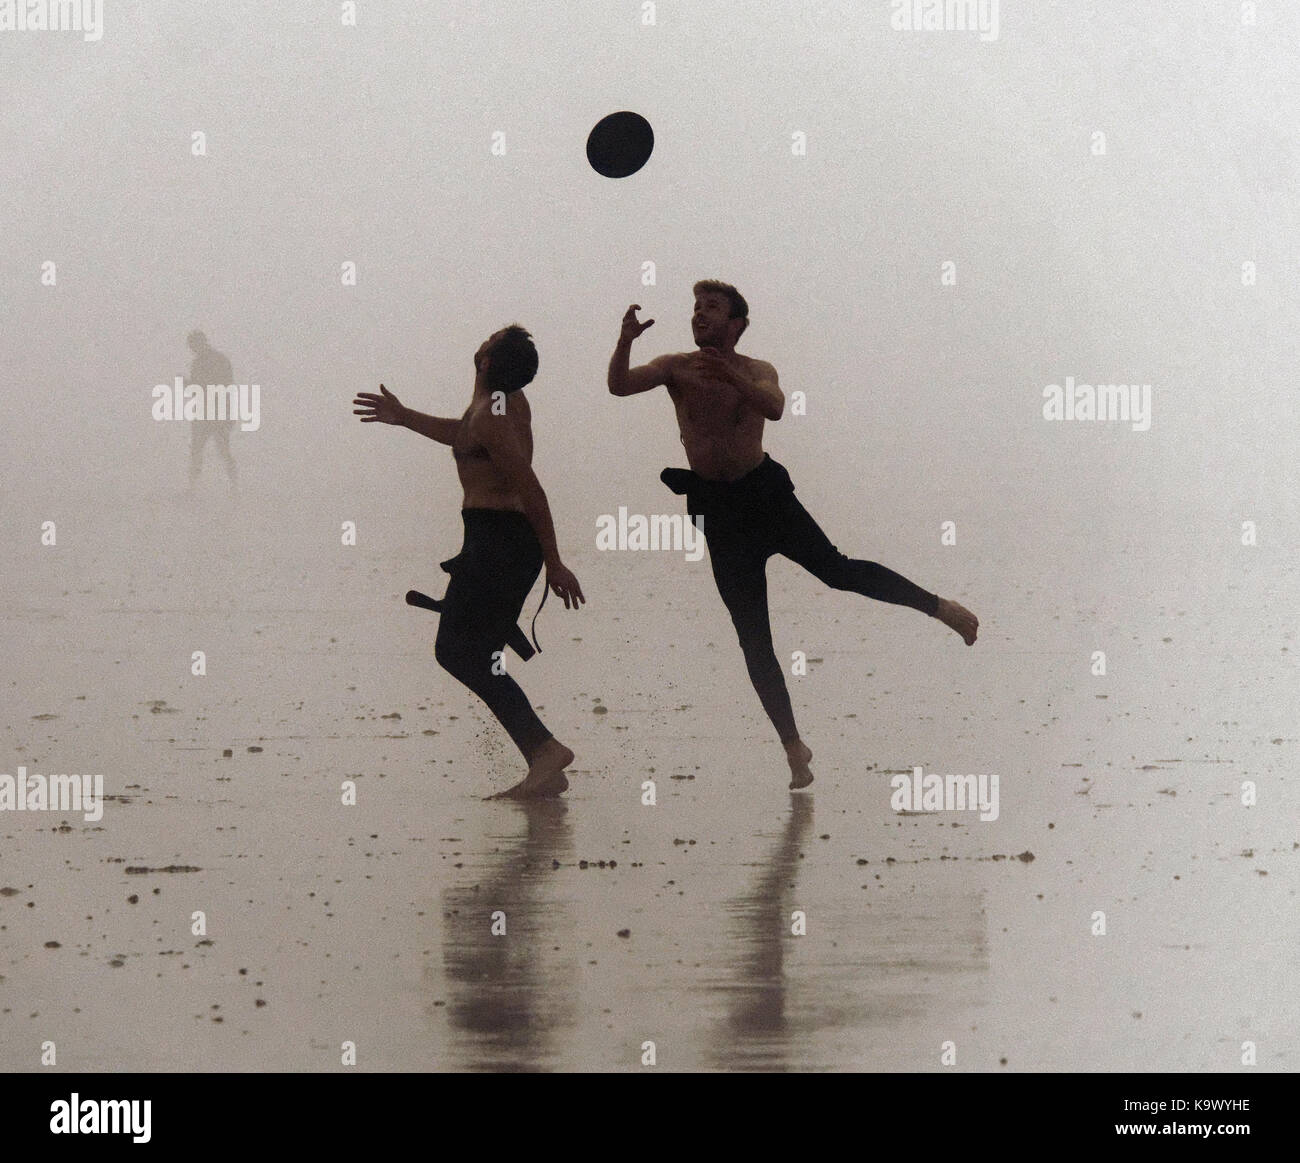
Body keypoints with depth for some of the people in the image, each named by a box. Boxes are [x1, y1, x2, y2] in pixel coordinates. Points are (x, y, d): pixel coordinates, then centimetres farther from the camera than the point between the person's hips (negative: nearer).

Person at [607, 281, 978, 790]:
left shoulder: (756, 371, -3)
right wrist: (625, 340, -31)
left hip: (765, 493, -1)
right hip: (718, 510, 1)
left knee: (837, 570, -13)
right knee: (753, 637, 2)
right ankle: (794, 748, 8)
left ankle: (940, 607, 7)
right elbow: (619, 385, -13)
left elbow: (775, 407, -25)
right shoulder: (676, 367, 2)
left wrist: (731, 375, -42)